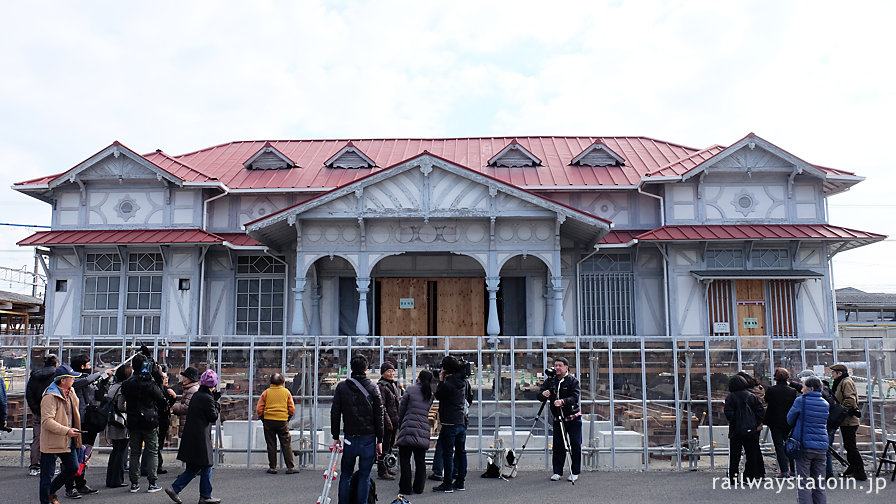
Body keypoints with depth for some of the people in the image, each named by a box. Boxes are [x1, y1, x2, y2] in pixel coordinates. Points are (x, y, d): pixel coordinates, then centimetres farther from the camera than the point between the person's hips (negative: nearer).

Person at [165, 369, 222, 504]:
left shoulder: (196, 395, 10)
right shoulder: (208, 398, -17)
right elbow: (213, 417, -12)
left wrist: (214, 399, 12)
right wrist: (217, 404, 2)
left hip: (191, 436, 9)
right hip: (201, 437, -9)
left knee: (193, 468, 17)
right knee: (206, 467, 3)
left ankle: (174, 489, 12)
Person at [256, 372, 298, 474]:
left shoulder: (266, 392, 1)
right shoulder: (286, 392, 3)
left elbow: (259, 409, 0)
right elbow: (292, 409, 2)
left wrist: (263, 419, 11)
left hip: (268, 421, 0)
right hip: (283, 421, 0)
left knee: (271, 445, 7)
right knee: (286, 444, 4)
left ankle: (272, 467, 10)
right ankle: (290, 467, 2)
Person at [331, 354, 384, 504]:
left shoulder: (341, 387, 0)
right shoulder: (373, 388, -3)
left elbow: (335, 413, 1)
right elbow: (379, 416, -2)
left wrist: (335, 437, 8)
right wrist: (379, 440, 4)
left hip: (350, 438, 1)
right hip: (368, 438, -1)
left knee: (346, 475, 14)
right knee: (364, 476, 6)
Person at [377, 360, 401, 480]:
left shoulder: (393, 385, 15)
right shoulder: (381, 386, -13)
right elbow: (381, 406, -18)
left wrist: (399, 419, 21)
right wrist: (388, 421, -20)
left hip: (394, 421, 9)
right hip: (386, 422, -9)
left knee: (389, 445, 17)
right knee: (384, 447, -4)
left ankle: (385, 467, 29)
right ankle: (382, 471, 2)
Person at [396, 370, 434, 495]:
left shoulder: (411, 390, -2)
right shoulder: (430, 395, 12)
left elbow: (401, 410, 2)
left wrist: (400, 427, 14)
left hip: (408, 429, -4)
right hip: (423, 431, 5)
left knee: (405, 460, 5)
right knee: (420, 461, 12)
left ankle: (405, 488, 6)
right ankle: (419, 488, 17)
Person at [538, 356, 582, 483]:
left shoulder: (573, 381, -8)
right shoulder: (550, 380, 3)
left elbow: (575, 398, -21)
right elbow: (539, 395, 0)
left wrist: (563, 401, -39)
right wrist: (543, 394, -24)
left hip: (573, 419, -3)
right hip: (557, 419, 3)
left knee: (575, 446, 1)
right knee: (558, 446, 4)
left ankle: (575, 472, 12)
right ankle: (557, 472, 12)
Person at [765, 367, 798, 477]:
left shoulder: (771, 390, -12)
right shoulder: (793, 391, -7)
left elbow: (767, 402, 2)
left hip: (775, 422, -2)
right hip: (789, 422, 2)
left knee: (779, 446, 2)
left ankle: (784, 471, -4)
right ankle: (793, 469, 21)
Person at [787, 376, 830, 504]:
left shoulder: (801, 401, -7)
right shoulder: (825, 404, 9)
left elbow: (790, 419, 4)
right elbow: (824, 423, 19)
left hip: (804, 445, -5)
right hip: (821, 447, 5)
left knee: (804, 482, -2)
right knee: (819, 483, 11)